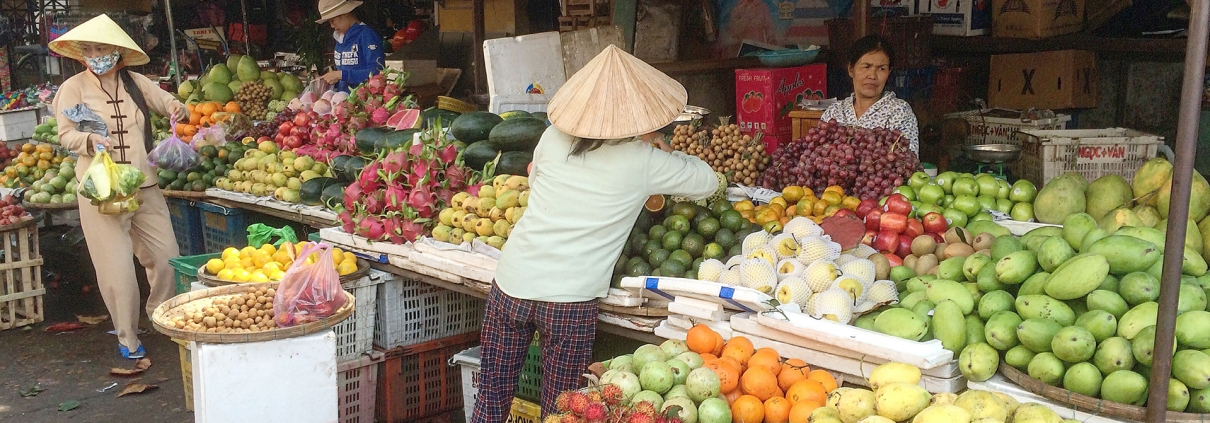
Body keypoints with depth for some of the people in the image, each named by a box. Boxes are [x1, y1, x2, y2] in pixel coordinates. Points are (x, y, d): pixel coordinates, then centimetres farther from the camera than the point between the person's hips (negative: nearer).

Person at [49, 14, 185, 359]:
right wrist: (90, 141, -24)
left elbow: (166, 101, 11)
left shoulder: (135, 83, 9)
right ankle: (127, 338, 12)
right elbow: (66, 135, -3)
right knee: (117, 268, -2)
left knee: (166, 256, 5)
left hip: (144, 186, 4)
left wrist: (177, 108, -13)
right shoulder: (73, 88, 0)